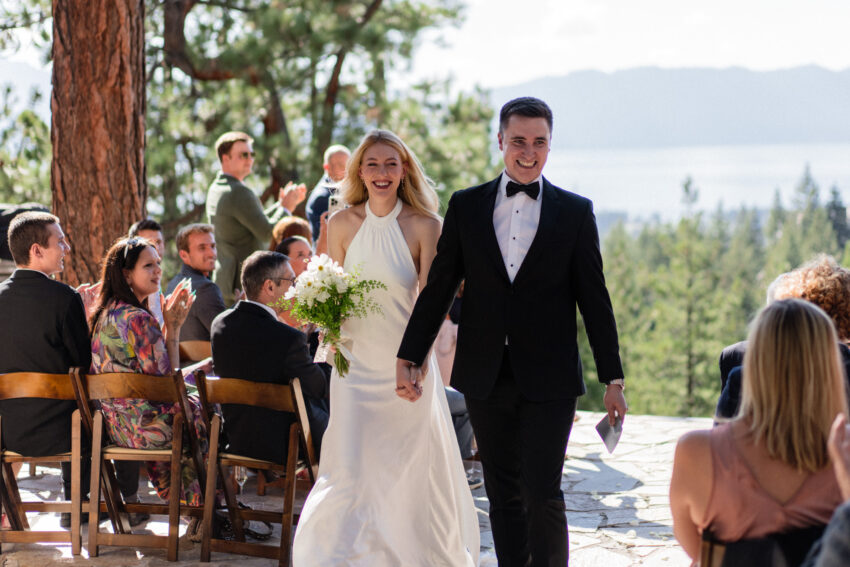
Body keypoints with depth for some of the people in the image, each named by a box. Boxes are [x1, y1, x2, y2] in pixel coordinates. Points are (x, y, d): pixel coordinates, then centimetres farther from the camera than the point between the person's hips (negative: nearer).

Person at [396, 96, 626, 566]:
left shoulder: (575, 212, 3)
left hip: (548, 380, -2)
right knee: (503, 495, 9)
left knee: (542, 493, -9)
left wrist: (613, 378, 1)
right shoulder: (466, 206, 6)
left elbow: (594, 298, 3)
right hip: (486, 378, 2)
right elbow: (438, 287, 8)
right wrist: (409, 357, 2)